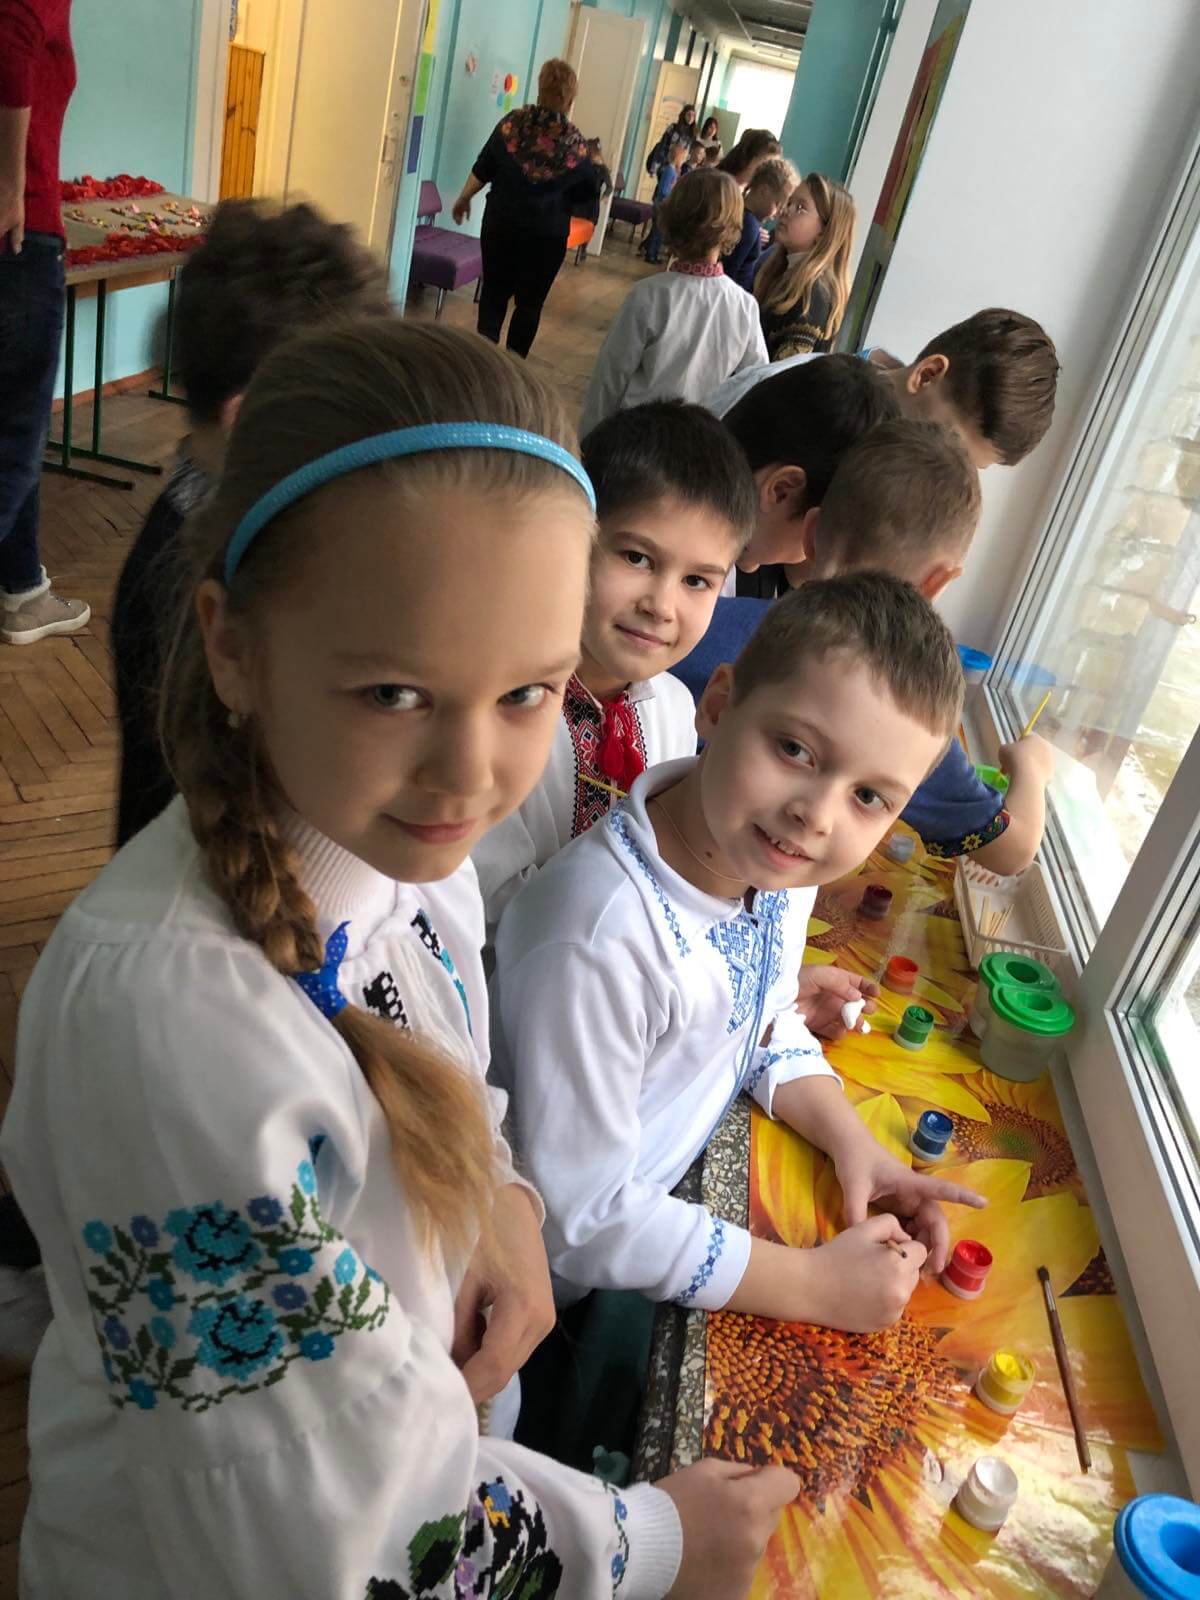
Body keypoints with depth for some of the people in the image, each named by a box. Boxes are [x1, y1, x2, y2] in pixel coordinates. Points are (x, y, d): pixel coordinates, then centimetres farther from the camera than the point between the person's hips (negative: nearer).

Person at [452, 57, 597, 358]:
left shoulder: (512, 122, -6)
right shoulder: (575, 142, -8)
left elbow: (482, 170, 0)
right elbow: (586, 195, 3)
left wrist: (463, 200, 16)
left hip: (501, 223, 1)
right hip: (546, 233, -1)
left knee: (494, 291, 13)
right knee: (530, 301, 10)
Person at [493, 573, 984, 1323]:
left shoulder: (778, 862, -10)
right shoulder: (598, 939, -35)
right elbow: (582, 1218, -25)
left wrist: (855, 1143, -7)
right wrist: (812, 1284, -20)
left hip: (680, 1192, 6)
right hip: (571, 1276, -6)